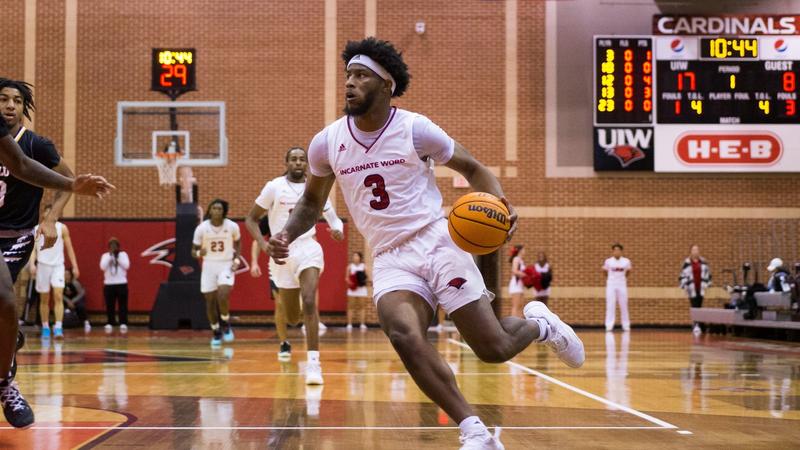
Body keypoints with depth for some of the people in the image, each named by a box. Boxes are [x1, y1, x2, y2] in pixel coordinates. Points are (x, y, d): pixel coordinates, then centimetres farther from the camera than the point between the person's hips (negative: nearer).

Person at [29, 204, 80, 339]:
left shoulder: (62, 228, 4)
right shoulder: (37, 229, 4)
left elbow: (69, 248, 6)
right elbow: (33, 248, 0)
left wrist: (75, 266, 1)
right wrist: (32, 264, -16)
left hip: (58, 265, -1)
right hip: (43, 266, 1)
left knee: (58, 296, -15)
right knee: (44, 299, 8)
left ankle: (58, 328, -21)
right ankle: (45, 328, 18)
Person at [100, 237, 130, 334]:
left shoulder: (123, 254, 6)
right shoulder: (105, 256, 7)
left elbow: (126, 266, -9)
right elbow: (103, 267, -9)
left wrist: (117, 256, -9)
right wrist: (110, 256, -10)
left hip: (122, 283, -1)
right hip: (109, 284, 1)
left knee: (123, 305, -2)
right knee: (110, 306, 2)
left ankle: (123, 324, -1)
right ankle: (109, 324, 8)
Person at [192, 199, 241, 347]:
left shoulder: (232, 226, -9)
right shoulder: (201, 228, -10)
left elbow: (237, 243, 12)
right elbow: (194, 250, -2)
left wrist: (237, 259, -2)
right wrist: (199, 253, -25)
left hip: (226, 265, -1)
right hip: (209, 266, 1)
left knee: (223, 297, -21)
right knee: (210, 302, 5)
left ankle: (226, 324, 6)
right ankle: (216, 333, 24)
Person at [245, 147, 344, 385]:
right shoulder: (274, 187, -3)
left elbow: (333, 217, 13)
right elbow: (251, 218, 1)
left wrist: (337, 229, -11)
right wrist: (263, 244, -15)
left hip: (309, 249, 0)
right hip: (282, 251, 0)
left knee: (309, 302, -24)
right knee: (291, 316, 10)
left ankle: (313, 362, -28)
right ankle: (284, 342, 49)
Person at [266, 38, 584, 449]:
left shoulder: (415, 129, -6)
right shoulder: (326, 143, 2)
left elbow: (473, 168, 5)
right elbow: (312, 202, 18)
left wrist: (498, 203, -15)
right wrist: (287, 235, -2)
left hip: (437, 242, -2)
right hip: (390, 259, 2)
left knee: (494, 349, -5)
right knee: (403, 336, -28)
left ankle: (537, 323, 33)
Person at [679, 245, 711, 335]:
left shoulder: (703, 262, 7)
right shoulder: (687, 263, -2)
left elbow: (708, 273, 13)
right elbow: (683, 275, -1)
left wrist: (707, 284, 7)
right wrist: (684, 285, -7)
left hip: (700, 288, 3)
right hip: (692, 288, -3)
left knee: (699, 307, 4)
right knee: (694, 307, -9)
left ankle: (697, 325, 10)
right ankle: (696, 325, -10)